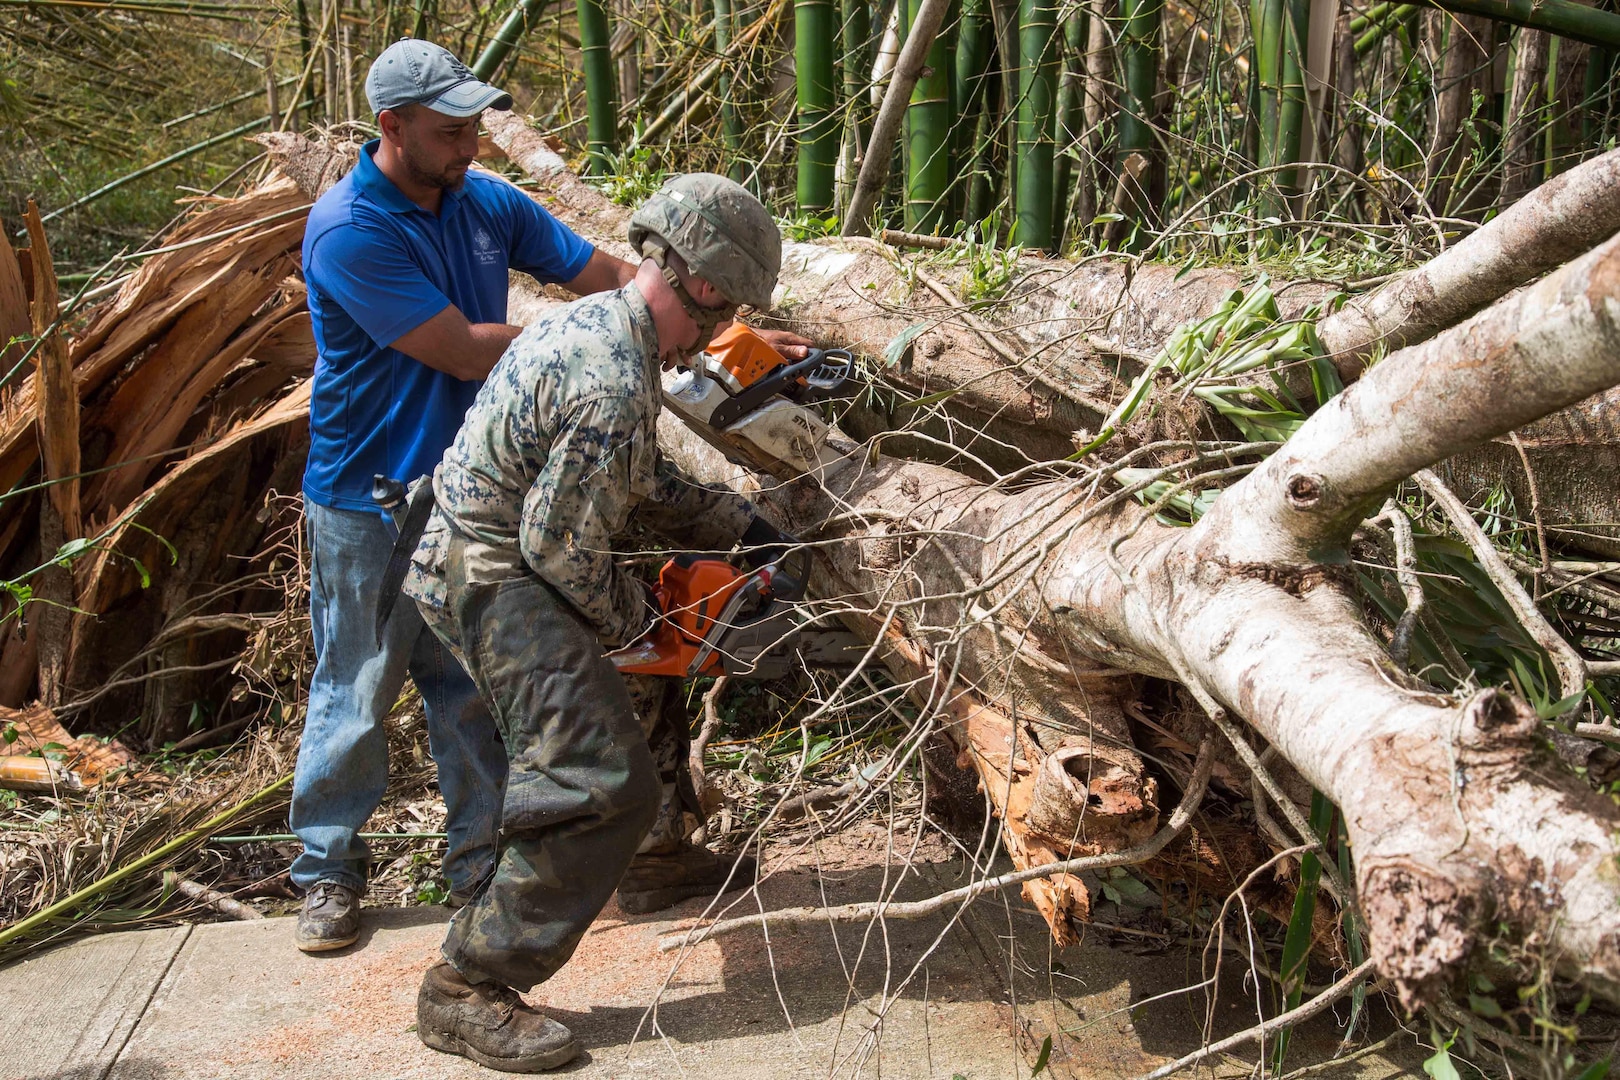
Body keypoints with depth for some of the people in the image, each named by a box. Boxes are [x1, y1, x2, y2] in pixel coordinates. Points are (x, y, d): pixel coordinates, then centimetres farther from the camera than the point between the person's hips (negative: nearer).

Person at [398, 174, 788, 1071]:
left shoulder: (599, 323, 7)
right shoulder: (613, 382, -26)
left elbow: (643, 483, 18)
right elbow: (561, 544, -22)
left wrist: (739, 526, 15)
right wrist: (634, 619, -6)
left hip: (502, 555, 11)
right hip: (496, 581, -11)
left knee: (638, 690, 29)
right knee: (601, 780, -16)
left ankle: (663, 852, 49)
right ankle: (467, 989, -11)